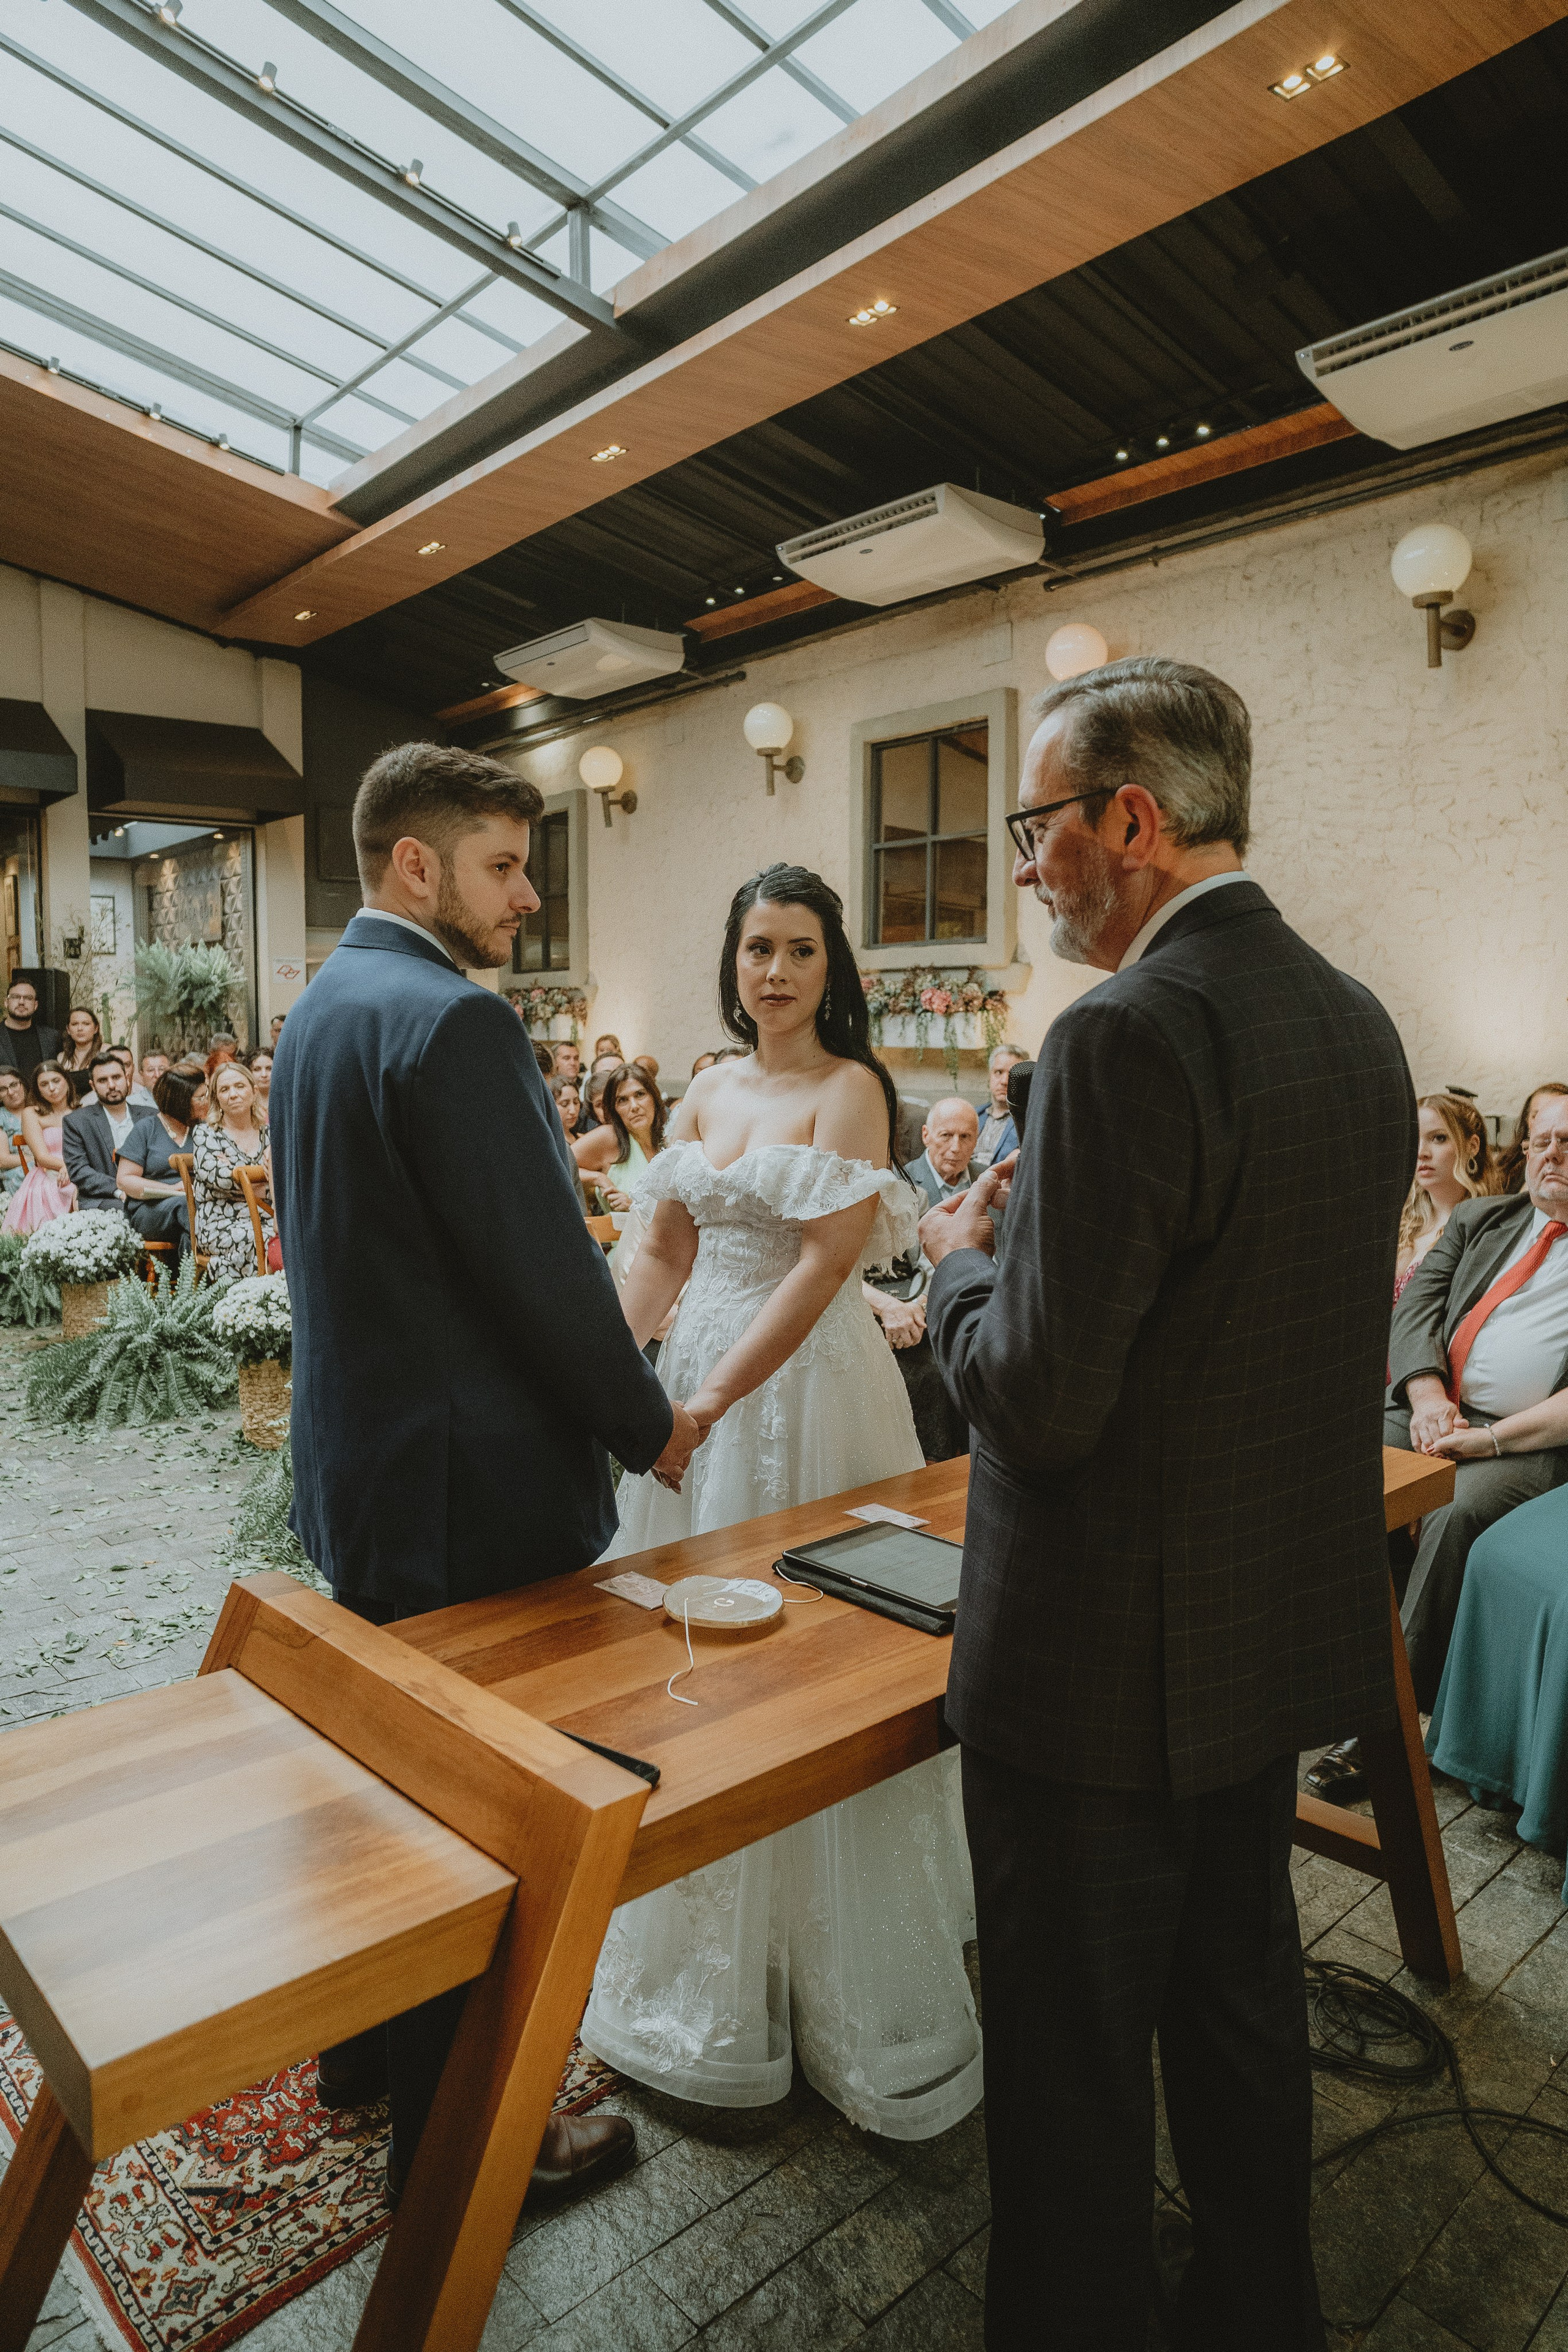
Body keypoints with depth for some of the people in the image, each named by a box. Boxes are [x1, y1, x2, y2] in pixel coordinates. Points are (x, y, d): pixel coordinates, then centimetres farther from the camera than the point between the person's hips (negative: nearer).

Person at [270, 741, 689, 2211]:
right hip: (467, 1488, -10)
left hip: (355, 1463, 10)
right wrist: (648, 1425, -8)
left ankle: (365, 2047, 47)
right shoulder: (451, 1019, -22)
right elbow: (546, 1266, -23)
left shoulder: (320, 1006, 10)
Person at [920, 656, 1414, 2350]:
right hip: (1284, 1633, 9)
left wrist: (957, 1263, -6)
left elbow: (1039, 1398, -26)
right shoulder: (1353, 1019, 3)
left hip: (1108, 1663, -9)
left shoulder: (1128, 1036, -25)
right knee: (1240, 2002, 28)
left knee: (1070, 2063, 13)